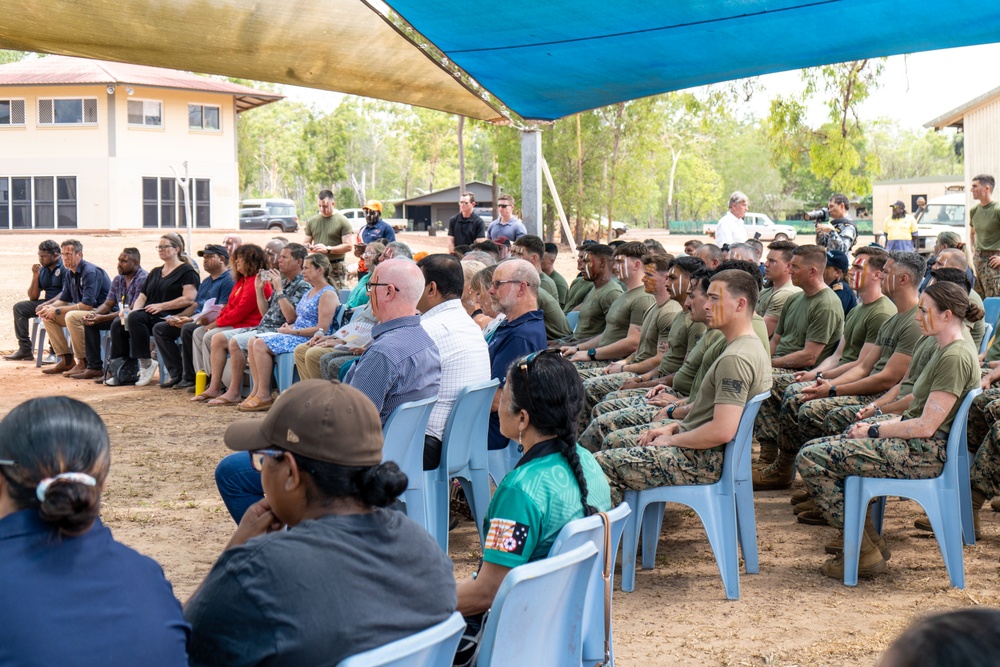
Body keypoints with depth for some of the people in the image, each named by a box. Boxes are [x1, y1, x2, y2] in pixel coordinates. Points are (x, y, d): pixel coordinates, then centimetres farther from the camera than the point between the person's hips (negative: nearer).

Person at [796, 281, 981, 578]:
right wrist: (879, 427, 5)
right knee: (813, 448, 12)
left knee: (811, 459, -16)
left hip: (926, 453, -11)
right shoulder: (946, 350, 15)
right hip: (914, 443, 11)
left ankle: (863, 552, -10)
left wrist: (874, 432, -10)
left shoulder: (956, 357, -18)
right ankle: (869, 540, 9)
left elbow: (926, 427, -21)